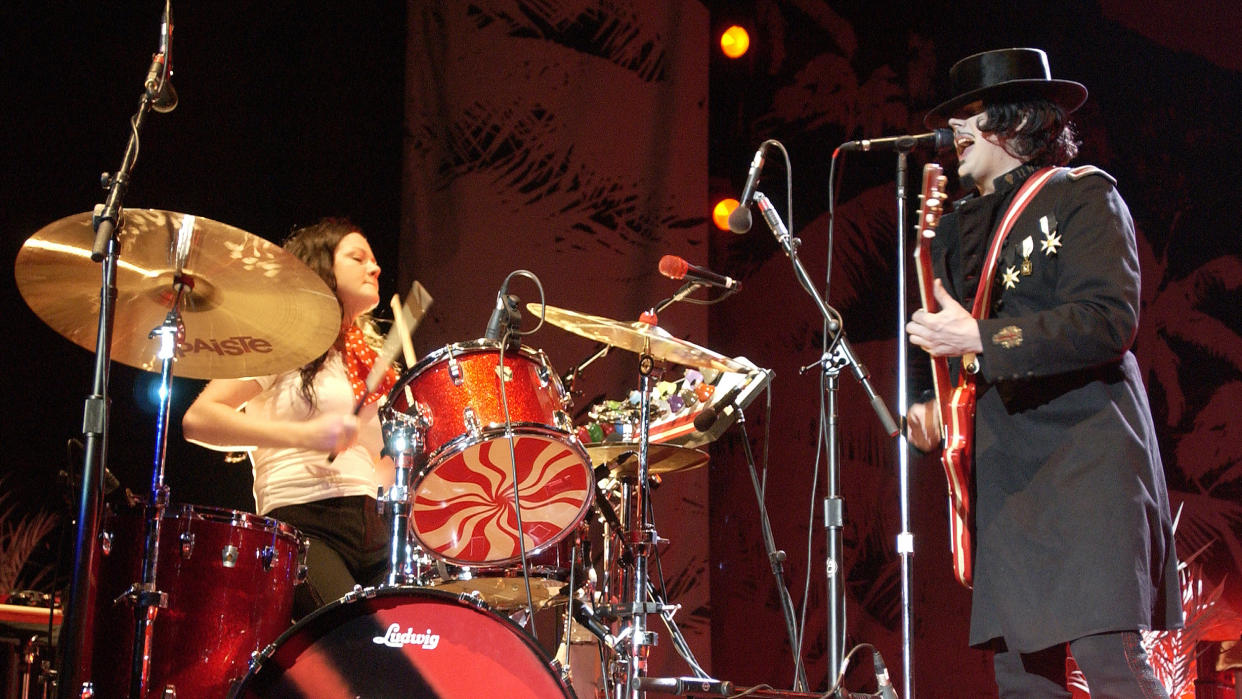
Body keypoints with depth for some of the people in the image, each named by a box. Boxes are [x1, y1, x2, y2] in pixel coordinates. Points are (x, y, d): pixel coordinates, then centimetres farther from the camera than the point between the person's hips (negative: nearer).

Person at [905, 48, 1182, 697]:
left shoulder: (1083, 196, -1)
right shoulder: (959, 225, 21)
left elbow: (1109, 320, -15)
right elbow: (938, 334, 25)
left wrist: (981, 337, -21)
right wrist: (929, 404, 4)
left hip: (1084, 455, -7)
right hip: (1004, 467, 7)